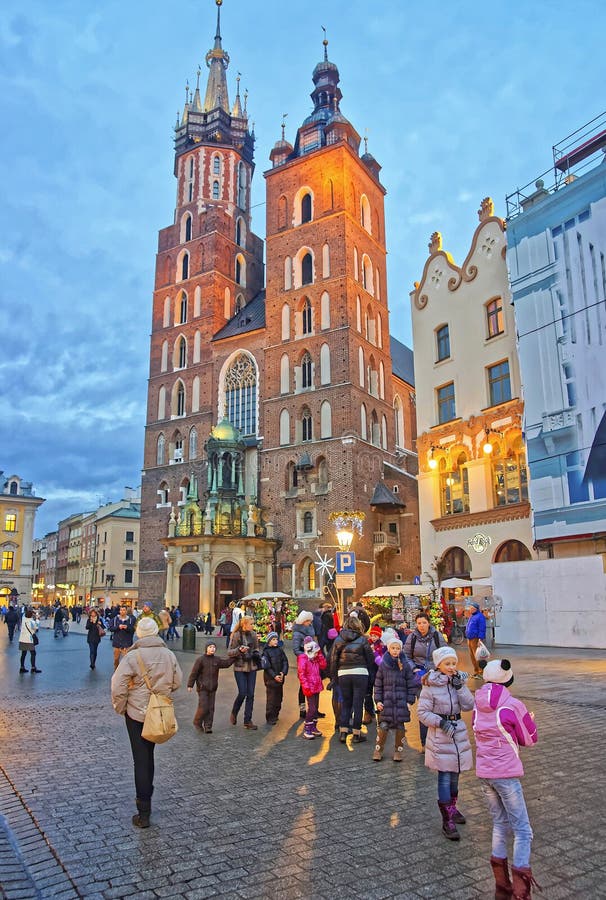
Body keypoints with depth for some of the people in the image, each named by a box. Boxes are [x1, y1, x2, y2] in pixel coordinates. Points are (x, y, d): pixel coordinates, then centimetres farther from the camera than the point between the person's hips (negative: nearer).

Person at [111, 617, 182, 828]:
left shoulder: (132, 657, -17)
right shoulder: (169, 655, -4)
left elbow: (118, 687, -17)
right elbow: (177, 682, 6)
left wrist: (120, 708, -1)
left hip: (136, 713, -4)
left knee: (141, 759, 3)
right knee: (149, 754, 23)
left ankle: (144, 813, 7)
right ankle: (146, 796, 37)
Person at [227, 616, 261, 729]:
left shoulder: (253, 635, 6)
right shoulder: (236, 636, -8)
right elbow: (229, 652, -7)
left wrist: (257, 654, -2)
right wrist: (239, 650, -24)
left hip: (252, 667, 4)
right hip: (240, 668, -4)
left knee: (250, 694, 3)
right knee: (242, 693, -7)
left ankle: (248, 720, 13)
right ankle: (234, 713, 22)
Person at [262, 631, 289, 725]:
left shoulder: (280, 650, 6)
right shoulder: (266, 651, -7)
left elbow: (285, 662, 3)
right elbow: (267, 666, -11)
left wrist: (283, 673, -10)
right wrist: (274, 676, -16)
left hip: (280, 677, 5)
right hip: (270, 678, -5)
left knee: (279, 697, 12)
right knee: (271, 698, -2)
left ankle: (275, 715, 27)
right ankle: (270, 718, 6)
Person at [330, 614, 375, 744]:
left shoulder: (338, 640, 3)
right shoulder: (362, 639, -1)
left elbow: (333, 659, 4)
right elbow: (370, 658, 2)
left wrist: (334, 676, 12)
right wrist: (368, 670, 19)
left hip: (343, 674, 2)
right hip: (360, 673, -2)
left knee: (345, 703, 15)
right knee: (358, 703, 6)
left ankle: (343, 732, 11)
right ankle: (356, 734, 11)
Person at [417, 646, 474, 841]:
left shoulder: (458, 680, 1)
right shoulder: (430, 685, -15)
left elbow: (469, 706, -6)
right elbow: (422, 712, -13)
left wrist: (459, 686, -18)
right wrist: (441, 722, -25)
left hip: (459, 732, 6)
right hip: (440, 736, -5)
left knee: (454, 774, 19)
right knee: (445, 777, -4)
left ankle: (452, 808, 38)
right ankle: (447, 821, 4)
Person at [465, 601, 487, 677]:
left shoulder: (480, 616, -12)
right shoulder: (471, 616, 18)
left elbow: (482, 629, -16)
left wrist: (480, 639, -20)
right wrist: (467, 635, 20)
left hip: (475, 639, -10)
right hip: (469, 639, 10)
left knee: (477, 656, -8)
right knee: (472, 655, 14)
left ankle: (480, 672, -2)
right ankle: (475, 672, 23)